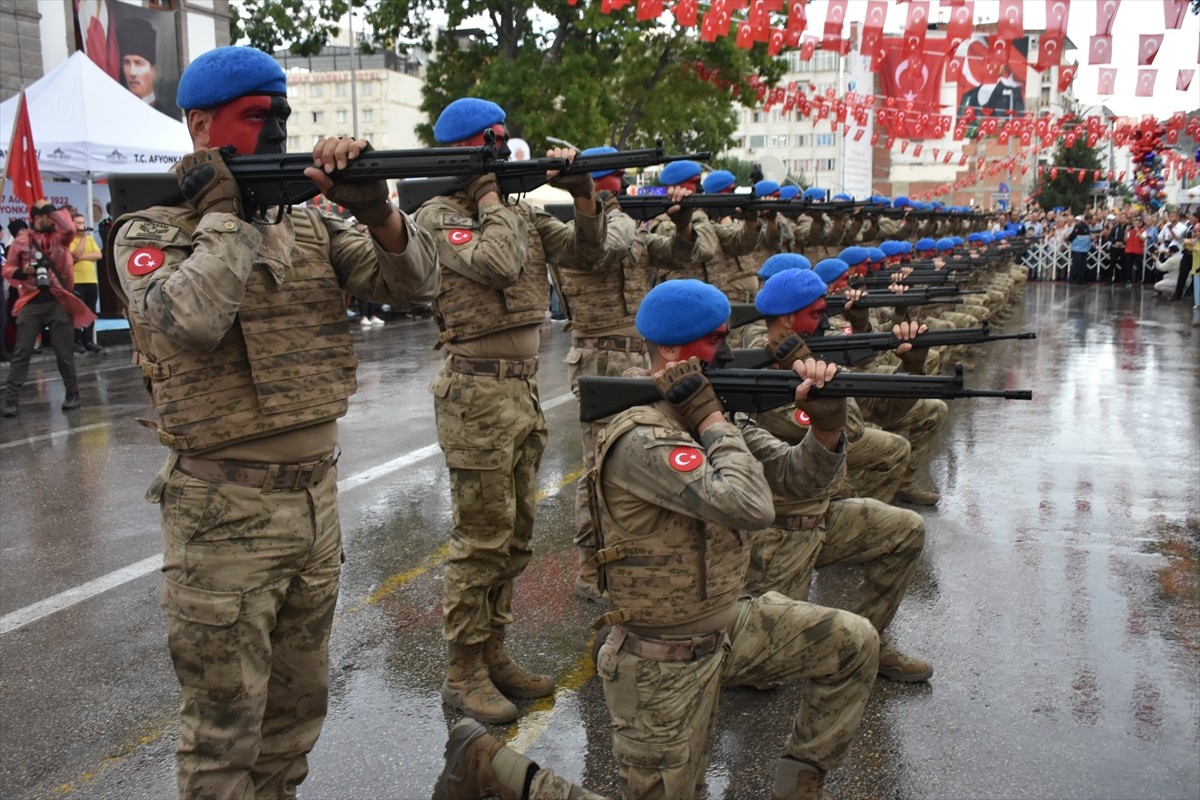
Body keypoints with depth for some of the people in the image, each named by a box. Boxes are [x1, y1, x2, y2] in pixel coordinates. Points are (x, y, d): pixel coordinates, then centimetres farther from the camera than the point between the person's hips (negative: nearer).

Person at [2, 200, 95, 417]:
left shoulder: (59, 237, 8)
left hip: (58, 301, 0)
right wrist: (22, 272, -12)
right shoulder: (21, 240, 8)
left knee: (64, 352, 5)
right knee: (22, 352, -2)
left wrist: (50, 207, -6)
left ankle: (72, 394, 19)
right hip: (31, 302, 0)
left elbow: (70, 229, -15)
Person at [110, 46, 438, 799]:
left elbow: (413, 280, 0)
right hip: (224, 510, -5)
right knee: (224, 723, 7)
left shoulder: (309, 223, 7)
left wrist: (375, 208, -17)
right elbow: (188, 322, -26)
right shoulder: (150, 231, -6)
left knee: (300, 703, 19)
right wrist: (226, 213, -15)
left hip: (318, 494, 6)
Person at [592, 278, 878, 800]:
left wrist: (826, 422, -17)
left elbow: (797, 476, 1)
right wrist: (711, 419, -25)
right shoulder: (641, 439, -27)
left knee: (854, 644, 4)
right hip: (665, 661, -8)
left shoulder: (715, 414, 1)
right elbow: (752, 508, -36)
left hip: (730, 625, 8)